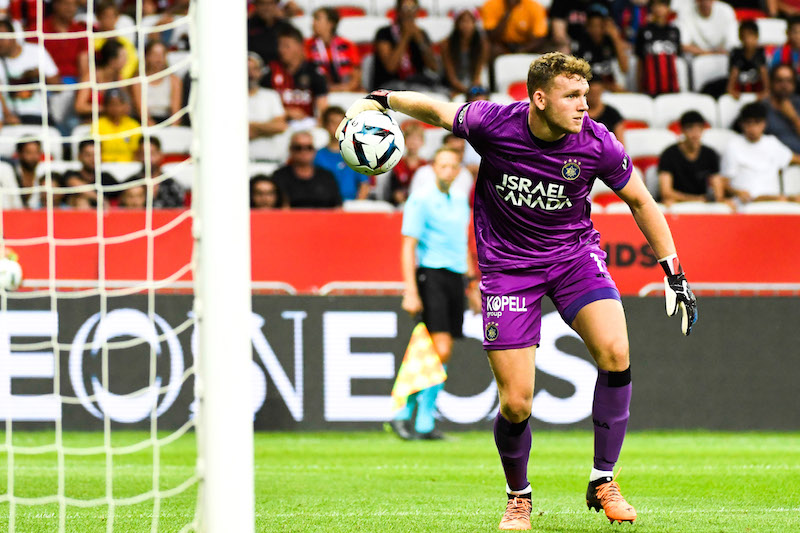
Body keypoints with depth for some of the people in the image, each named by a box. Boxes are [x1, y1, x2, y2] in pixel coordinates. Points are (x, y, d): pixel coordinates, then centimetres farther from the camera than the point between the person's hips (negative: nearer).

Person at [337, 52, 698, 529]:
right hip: (508, 265, -1)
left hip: (574, 253, 1)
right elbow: (439, 111, 4)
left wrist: (674, 274, 0)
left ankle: (604, 483, -9)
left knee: (615, 353, -25)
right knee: (516, 405, -7)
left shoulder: (597, 144, -15)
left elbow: (640, 201, 0)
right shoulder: (493, 123, -18)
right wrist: (381, 100, 0)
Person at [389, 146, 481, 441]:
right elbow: (408, 247, -11)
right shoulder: (420, 199, -7)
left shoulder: (460, 199, 16)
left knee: (444, 354, 5)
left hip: (455, 278, 7)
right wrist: (411, 292, -18)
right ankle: (402, 413, -10)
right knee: (440, 350, -17)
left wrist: (472, 284, 23)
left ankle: (424, 424, 9)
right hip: (431, 276, -7)